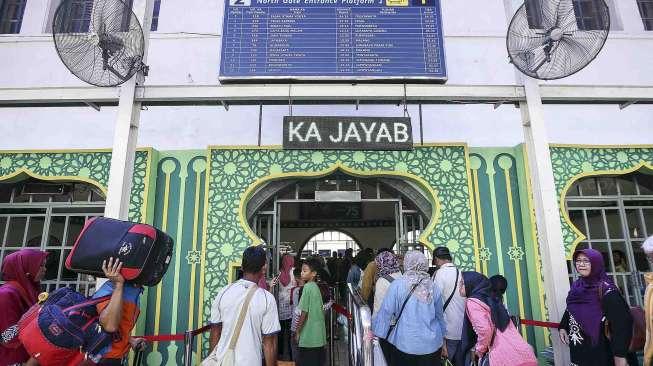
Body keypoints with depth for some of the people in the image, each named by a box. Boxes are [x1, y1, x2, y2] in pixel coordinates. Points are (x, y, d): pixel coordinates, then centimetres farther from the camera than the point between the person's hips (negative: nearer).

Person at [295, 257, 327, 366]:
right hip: (319, 336, 8)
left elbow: (304, 312, -16)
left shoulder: (307, 287, -16)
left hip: (309, 336, -8)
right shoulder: (315, 287, 8)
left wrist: (297, 331, -7)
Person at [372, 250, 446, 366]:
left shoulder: (397, 284, -13)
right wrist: (441, 335, 26)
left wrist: (375, 332, 1)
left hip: (405, 345, -3)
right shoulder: (433, 287, -1)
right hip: (432, 345, 4)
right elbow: (439, 315, 11)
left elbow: (385, 312, -11)